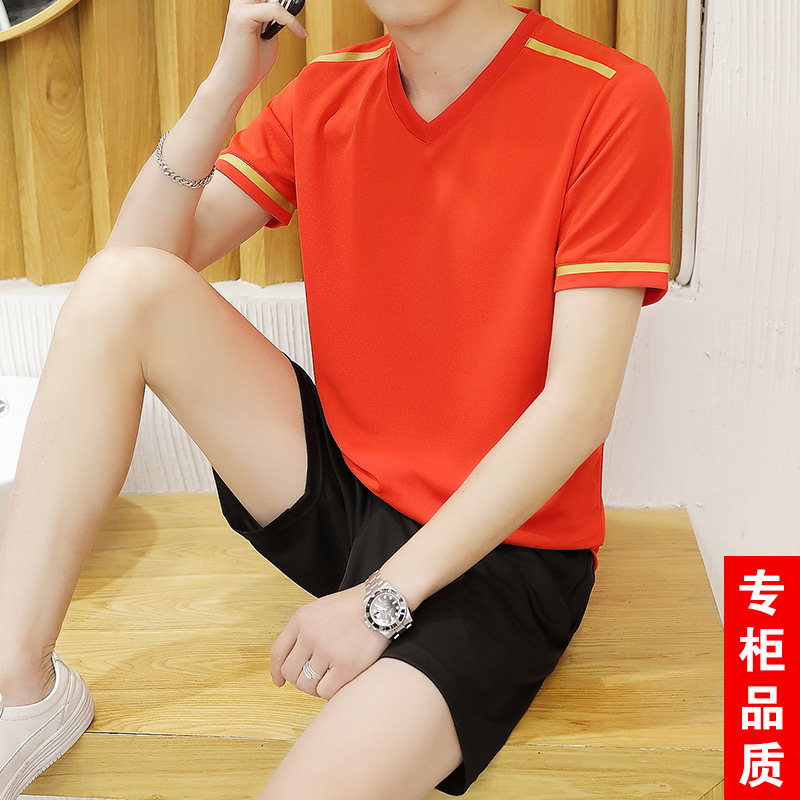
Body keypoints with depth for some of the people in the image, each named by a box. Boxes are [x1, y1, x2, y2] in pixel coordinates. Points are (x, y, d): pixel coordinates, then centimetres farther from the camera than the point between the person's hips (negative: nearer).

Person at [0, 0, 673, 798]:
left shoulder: (609, 101, -15)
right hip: (341, 490, 6)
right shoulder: (326, 96, 3)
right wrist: (225, 84, -14)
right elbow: (141, 251, 1)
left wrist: (386, 596, -20)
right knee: (121, 285, -11)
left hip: (503, 546, -5)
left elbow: (579, 405, -19)